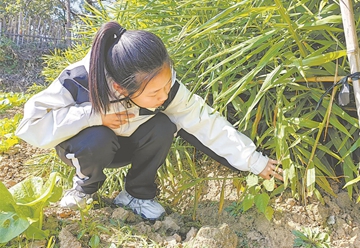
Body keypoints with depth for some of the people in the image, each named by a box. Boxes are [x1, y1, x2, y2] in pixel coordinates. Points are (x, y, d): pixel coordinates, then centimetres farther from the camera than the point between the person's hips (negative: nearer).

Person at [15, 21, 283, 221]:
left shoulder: (163, 85, -28)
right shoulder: (79, 82, -36)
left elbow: (205, 121, -24)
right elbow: (31, 124, -32)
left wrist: (255, 161, -22)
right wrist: (93, 115, -41)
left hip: (126, 146, 3)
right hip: (85, 146, -2)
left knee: (163, 127, -27)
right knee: (98, 139, -36)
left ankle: (138, 194, -3)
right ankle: (86, 185, -1)